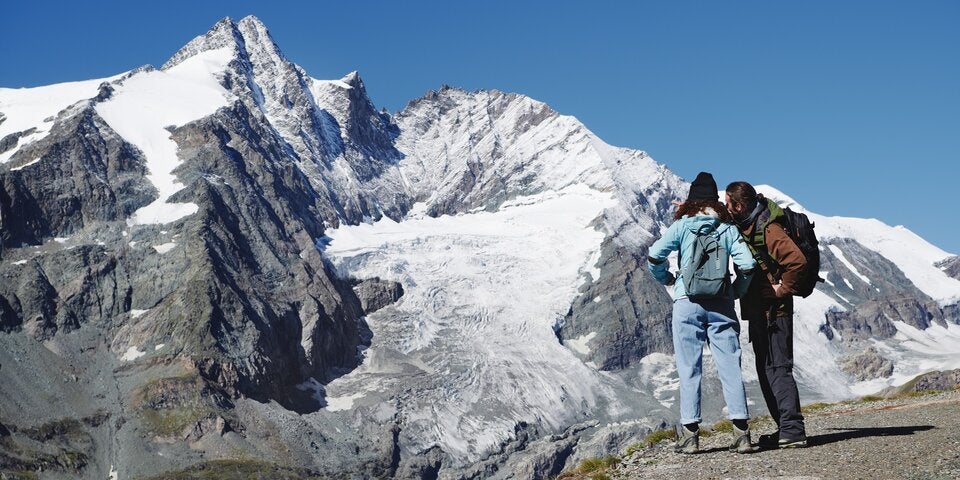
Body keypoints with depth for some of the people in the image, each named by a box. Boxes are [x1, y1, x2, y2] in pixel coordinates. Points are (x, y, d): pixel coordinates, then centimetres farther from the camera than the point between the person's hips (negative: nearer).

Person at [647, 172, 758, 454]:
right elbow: (747, 264, -3)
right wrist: (736, 291, 13)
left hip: (688, 304, -1)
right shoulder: (728, 229, 7)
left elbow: (654, 256, -6)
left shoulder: (681, 226, 3)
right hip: (721, 305, 1)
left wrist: (667, 279, 12)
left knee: (689, 370, 3)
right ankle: (741, 433, 2)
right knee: (730, 369, 4)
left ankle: (690, 435, 2)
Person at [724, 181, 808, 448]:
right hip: (758, 310, 10)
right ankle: (786, 429, 16)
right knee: (766, 370, 12)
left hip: (773, 311, -10)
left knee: (778, 368, -12)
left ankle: (793, 430, -13)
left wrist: (783, 289, -18)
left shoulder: (768, 230, -18)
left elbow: (797, 260, -29)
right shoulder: (745, 225, 12)